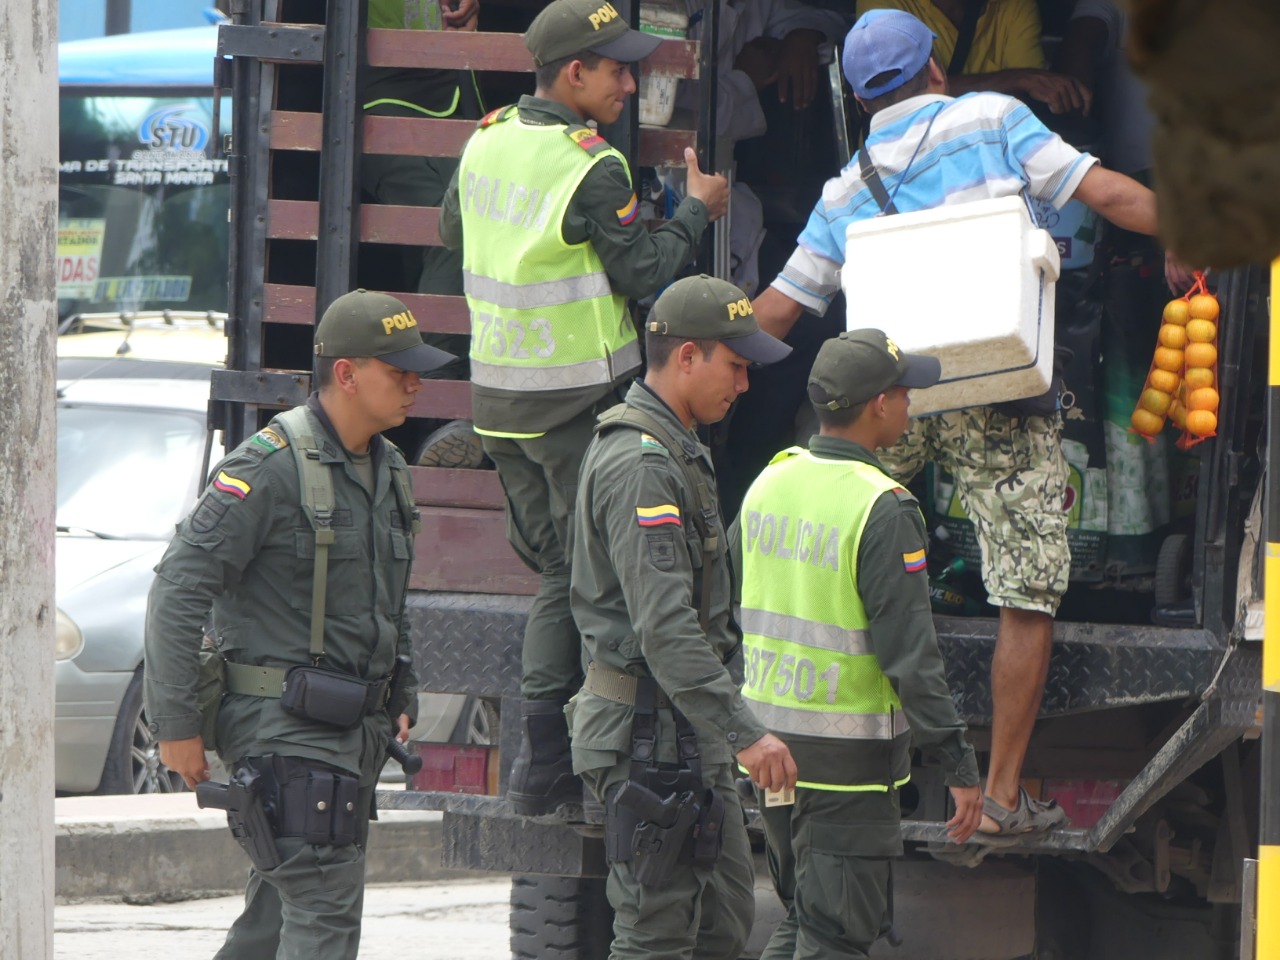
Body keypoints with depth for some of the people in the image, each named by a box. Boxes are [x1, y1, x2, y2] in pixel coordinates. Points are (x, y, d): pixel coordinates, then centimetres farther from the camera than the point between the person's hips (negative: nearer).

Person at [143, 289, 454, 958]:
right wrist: (176, 725, -16)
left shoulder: (388, 470, 13)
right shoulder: (270, 466, -14)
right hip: (283, 727, -9)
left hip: (355, 728, 9)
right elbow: (178, 590, -16)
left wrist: (401, 699, 20)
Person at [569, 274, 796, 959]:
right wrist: (743, 730, -28)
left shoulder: (674, 452, 16)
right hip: (652, 738, -11)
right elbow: (665, 626, -26)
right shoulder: (641, 466, -19)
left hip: (690, 741, 11)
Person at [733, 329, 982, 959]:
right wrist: (958, 765, -16)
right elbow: (910, 654, -20)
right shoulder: (882, 510, -18)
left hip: (767, 740, 7)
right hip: (848, 759, -7)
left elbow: (728, 610, 15)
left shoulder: (769, 484, 6)